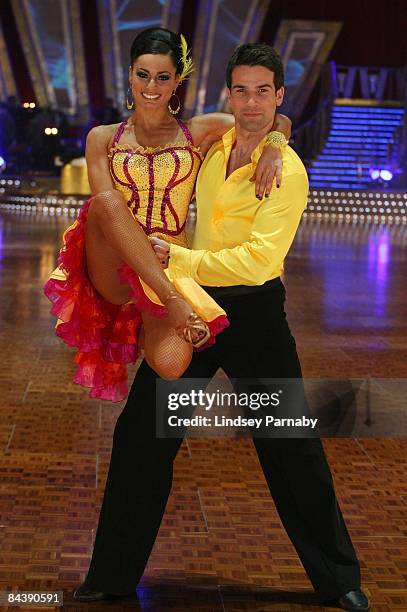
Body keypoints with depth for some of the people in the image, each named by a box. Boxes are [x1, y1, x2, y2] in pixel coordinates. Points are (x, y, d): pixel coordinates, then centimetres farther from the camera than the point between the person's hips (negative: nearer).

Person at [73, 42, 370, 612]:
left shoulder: (288, 170, -14)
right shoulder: (212, 142, 4)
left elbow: (259, 259, -25)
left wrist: (177, 257, -27)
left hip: (255, 313, -5)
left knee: (293, 449, 3)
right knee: (140, 435, 7)